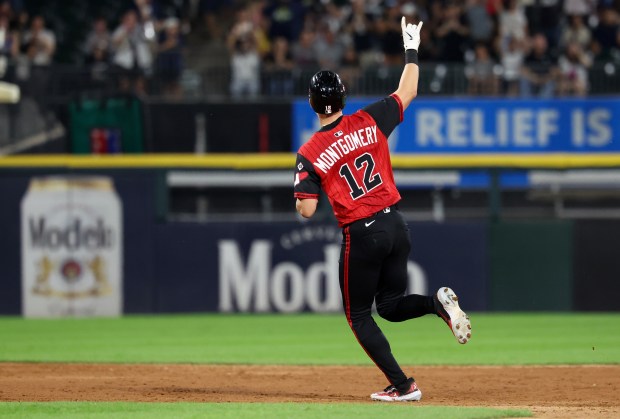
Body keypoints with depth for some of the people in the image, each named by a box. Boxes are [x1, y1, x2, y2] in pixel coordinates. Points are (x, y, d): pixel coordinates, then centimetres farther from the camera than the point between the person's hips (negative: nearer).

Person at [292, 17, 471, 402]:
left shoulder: (309, 154, -8)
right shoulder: (369, 122, -1)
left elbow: (307, 211, -10)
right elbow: (408, 92, 13)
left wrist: (302, 194, 13)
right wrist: (412, 48, 25)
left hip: (361, 236, -4)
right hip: (396, 226, 4)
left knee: (358, 315, 12)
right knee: (390, 305, 20)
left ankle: (403, 385, 2)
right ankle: (439, 302, -11)